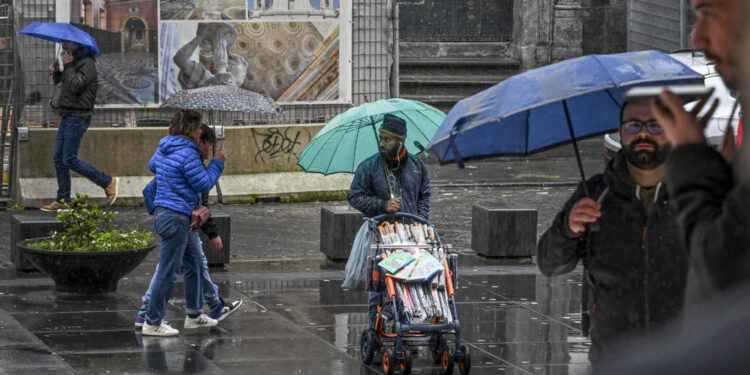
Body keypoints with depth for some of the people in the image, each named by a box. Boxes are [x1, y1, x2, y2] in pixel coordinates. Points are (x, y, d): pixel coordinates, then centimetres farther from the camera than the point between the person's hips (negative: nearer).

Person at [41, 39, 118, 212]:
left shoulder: (87, 63, -14)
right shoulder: (75, 62, 15)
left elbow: (75, 86, -25)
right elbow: (60, 82, 25)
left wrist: (68, 66, -17)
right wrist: (56, 71, 6)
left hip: (77, 118, -10)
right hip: (67, 117, 10)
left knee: (70, 160, -11)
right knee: (59, 159, 8)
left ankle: (108, 182, -2)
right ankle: (62, 200, 13)